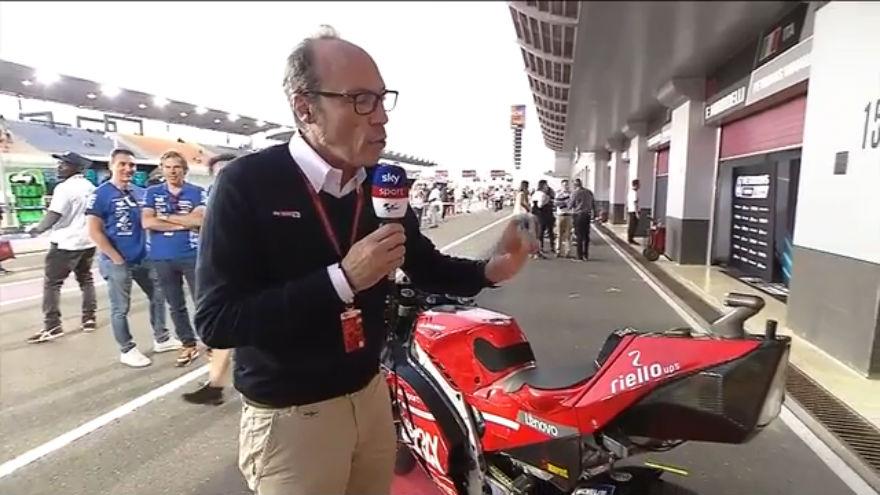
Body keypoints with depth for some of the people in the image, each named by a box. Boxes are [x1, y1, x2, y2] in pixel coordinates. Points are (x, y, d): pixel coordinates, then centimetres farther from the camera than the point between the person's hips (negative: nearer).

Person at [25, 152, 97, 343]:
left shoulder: (64, 187, -15)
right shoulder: (90, 187, 9)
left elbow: (54, 215, -18)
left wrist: (37, 229, -4)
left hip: (66, 242, -8)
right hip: (88, 241, 8)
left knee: (51, 283, -1)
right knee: (86, 279, 16)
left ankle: (52, 326, -4)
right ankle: (89, 318, 18)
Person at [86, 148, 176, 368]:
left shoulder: (140, 192, 7)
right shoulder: (101, 194, -11)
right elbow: (94, 231, -14)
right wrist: (117, 258, -14)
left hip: (144, 257, 7)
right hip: (118, 262, -6)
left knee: (158, 296, 15)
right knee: (120, 309, 5)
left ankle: (161, 339, 29)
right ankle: (127, 350, 19)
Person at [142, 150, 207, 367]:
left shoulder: (197, 192, -1)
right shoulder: (152, 192, 5)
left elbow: (200, 219, -15)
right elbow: (147, 222, -7)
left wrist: (165, 216, -10)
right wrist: (185, 223, -11)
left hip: (193, 255, -3)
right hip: (162, 258, 3)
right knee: (176, 305, 12)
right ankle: (188, 344, 26)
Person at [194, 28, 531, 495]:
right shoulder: (246, 183, -18)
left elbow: (425, 265, 8)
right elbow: (214, 320, -23)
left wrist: (487, 270, -11)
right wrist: (342, 278, -31)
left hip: (371, 394, 6)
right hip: (289, 417, -5)